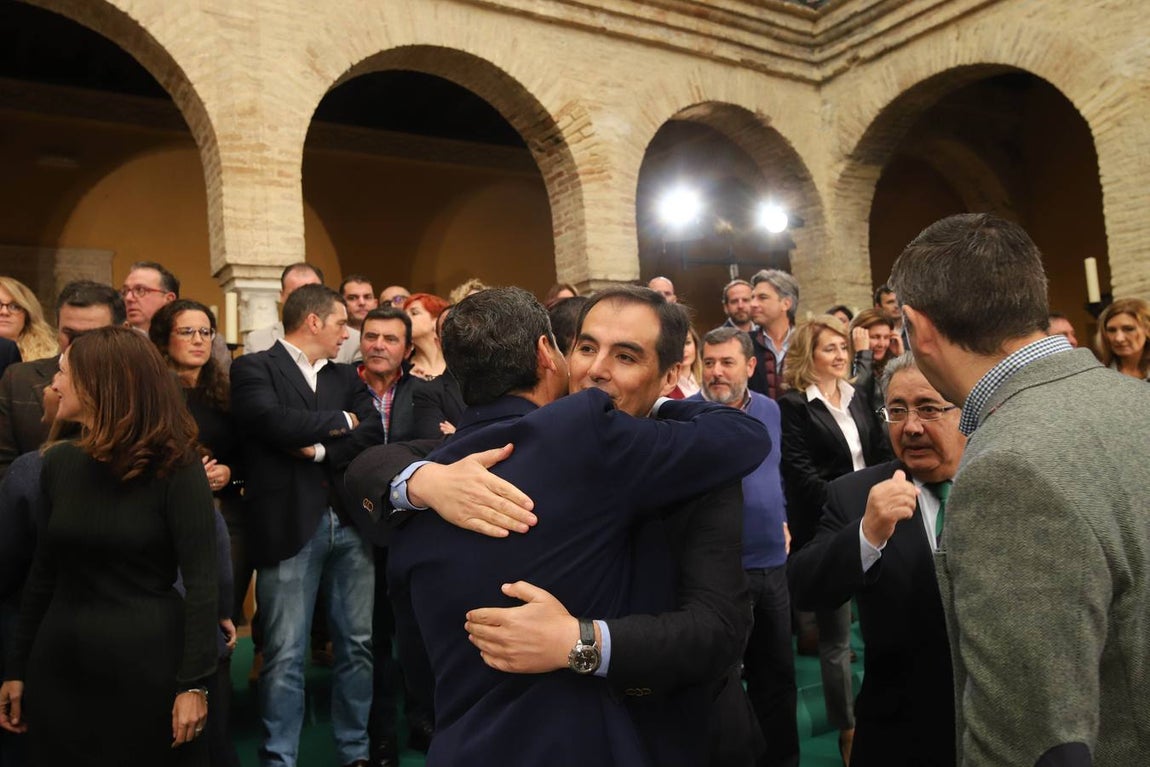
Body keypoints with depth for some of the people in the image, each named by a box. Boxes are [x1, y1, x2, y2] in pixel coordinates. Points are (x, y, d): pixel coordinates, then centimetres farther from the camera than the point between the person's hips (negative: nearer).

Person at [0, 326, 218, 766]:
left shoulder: (175, 467, -13)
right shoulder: (59, 464, 3)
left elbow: (200, 581, -15)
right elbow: (42, 573, 10)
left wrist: (194, 682, -18)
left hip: (147, 662, -5)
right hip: (60, 664, 5)